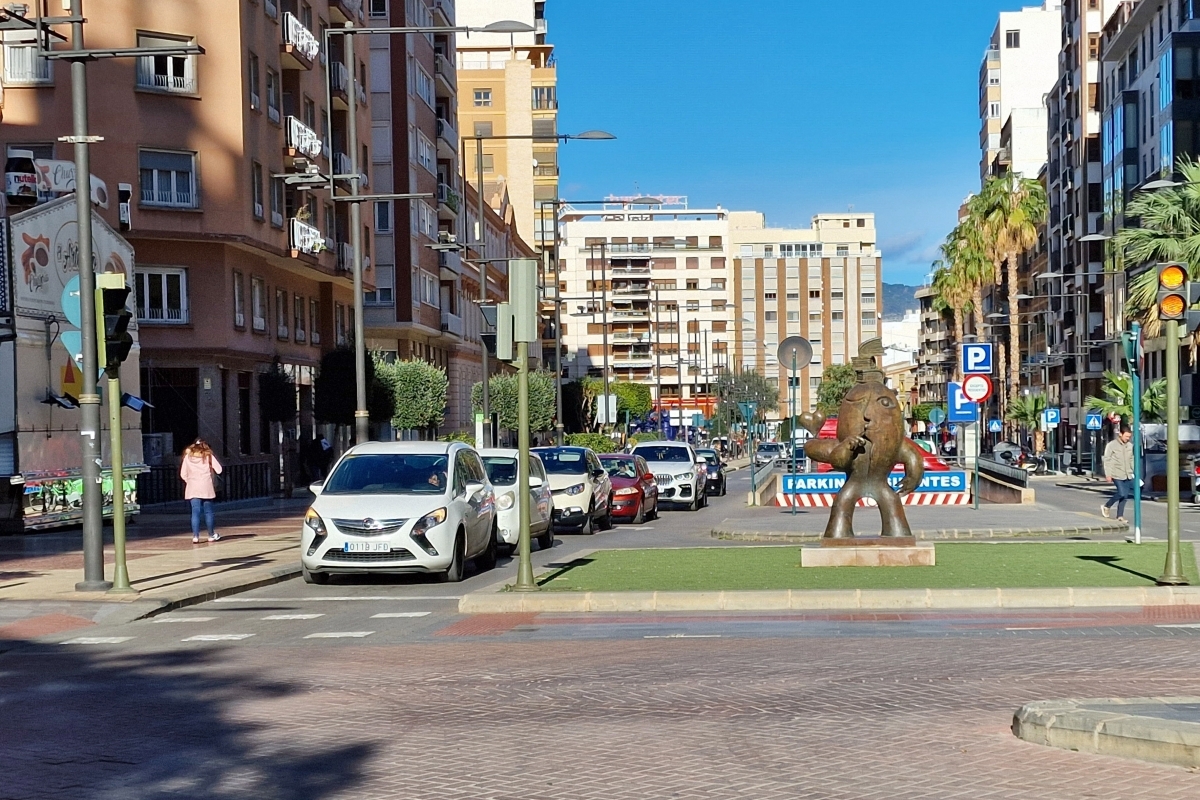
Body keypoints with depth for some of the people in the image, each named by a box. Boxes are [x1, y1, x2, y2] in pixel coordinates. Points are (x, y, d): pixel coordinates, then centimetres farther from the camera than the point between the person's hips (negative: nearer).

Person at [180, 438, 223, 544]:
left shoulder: (188, 457, 4)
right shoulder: (209, 456, 0)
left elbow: (183, 474, 3)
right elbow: (219, 470, -3)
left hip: (193, 489, 1)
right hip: (206, 488, -1)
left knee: (195, 512, -1)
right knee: (208, 512, 10)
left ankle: (195, 536, -11)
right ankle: (211, 535, 20)